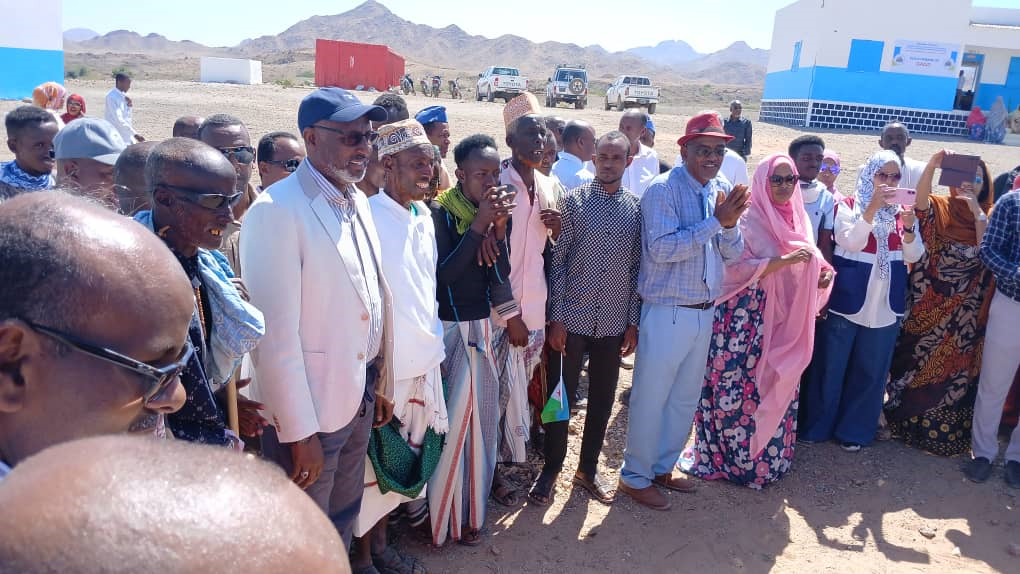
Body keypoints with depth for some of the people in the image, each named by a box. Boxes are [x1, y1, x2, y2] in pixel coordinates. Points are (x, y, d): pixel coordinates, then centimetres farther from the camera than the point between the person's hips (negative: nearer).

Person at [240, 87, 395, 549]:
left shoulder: (358, 202, 5)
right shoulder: (277, 211, -20)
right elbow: (276, 334, -21)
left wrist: (382, 385, 11)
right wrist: (299, 433, -17)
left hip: (360, 399, 7)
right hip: (307, 411, -7)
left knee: (344, 519, 24)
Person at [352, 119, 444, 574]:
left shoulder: (424, 215, 7)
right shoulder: (368, 217, -16)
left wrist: (435, 342, 15)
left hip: (422, 361, 7)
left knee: (403, 458, 18)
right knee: (373, 461, 8)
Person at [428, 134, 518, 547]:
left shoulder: (495, 211, 5)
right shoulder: (440, 214, -11)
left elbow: (501, 275, 2)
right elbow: (443, 273, -21)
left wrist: (499, 230, -12)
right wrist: (479, 225, -21)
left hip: (483, 324, 6)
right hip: (449, 327, -6)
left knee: (481, 417, 12)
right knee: (452, 420, -2)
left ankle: (471, 506, 29)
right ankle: (443, 515, 17)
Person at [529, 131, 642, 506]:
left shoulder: (637, 209, 5)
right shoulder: (573, 201, -4)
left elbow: (638, 268, 7)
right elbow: (557, 261, -5)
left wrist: (633, 323, 3)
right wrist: (556, 318, -9)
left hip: (614, 324, 3)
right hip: (573, 319, -3)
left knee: (602, 399, 13)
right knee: (561, 395, 7)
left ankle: (588, 468, 31)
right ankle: (551, 468, 25)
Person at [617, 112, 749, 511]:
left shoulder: (722, 191, 7)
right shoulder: (663, 190, -12)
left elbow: (734, 255, 6)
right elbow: (661, 248, -23)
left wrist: (730, 223, -14)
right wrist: (715, 221, -23)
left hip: (705, 311, 7)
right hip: (667, 311, -7)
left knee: (686, 397, 18)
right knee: (651, 397, 3)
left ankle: (662, 466, 35)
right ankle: (635, 477, 20)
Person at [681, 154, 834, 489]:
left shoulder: (798, 219, 12)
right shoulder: (747, 219, -9)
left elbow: (809, 262, 16)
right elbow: (738, 268, -17)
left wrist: (824, 272, -5)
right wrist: (784, 260, -24)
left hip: (786, 318, 6)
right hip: (746, 316, -6)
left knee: (777, 386, 11)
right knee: (740, 387, -2)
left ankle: (768, 456, 26)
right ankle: (732, 456, 14)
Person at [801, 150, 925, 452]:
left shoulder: (901, 211, 7)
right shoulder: (849, 206, -4)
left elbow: (914, 256, 1)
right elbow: (849, 243, -18)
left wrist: (908, 227, -16)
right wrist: (872, 208, -25)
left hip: (885, 305, 4)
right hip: (847, 300, -4)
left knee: (871, 370, 11)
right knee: (831, 366, 5)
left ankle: (854, 429, 25)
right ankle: (817, 426, 20)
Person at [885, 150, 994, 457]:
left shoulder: (986, 217, 2)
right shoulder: (939, 208, -2)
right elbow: (920, 202, -25)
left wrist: (976, 209, -21)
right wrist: (932, 166, -39)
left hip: (964, 314, 1)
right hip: (928, 305, -1)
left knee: (954, 366, 11)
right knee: (917, 361, 8)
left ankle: (945, 429, 26)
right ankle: (908, 419, 25)